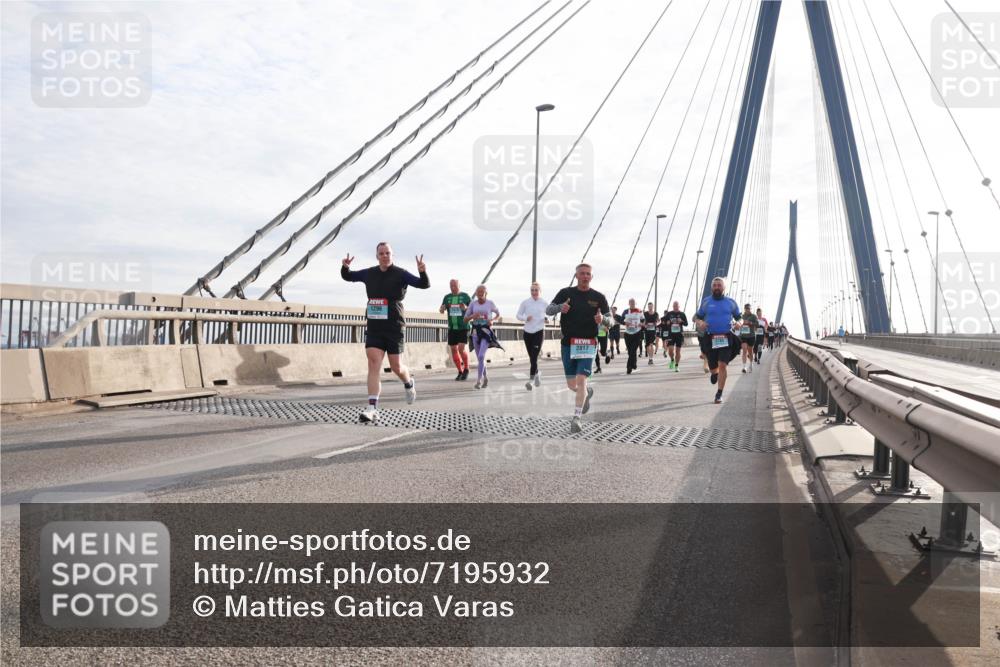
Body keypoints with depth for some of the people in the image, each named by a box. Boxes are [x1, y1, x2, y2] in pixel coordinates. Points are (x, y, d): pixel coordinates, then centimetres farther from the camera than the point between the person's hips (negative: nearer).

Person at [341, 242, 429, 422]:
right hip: (373, 327, 3)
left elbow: (424, 285, -13)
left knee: (395, 366, 3)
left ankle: (409, 383, 40)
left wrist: (422, 272, -34)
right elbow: (348, 277, 23)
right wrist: (345, 267, 1)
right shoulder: (369, 273, 8)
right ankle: (372, 408, -15)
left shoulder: (401, 274, -5)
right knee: (373, 363, -11)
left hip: (394, 327, -3)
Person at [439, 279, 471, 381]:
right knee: (453, 350, 3)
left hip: (463, 327, -4)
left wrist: (466, 308, -19)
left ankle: (466, 369, 8)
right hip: (452, 327, 4)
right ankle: (460, 372, 16)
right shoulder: (447, 297, 8)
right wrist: (442, 308, -17)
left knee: (461, 349, -14)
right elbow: (441, 311, 6)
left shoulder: (465, 296, 0)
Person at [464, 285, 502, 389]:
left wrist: (492, 320, -5)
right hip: (476, 331, 3)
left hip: (486, 331, -3)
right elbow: (465, 319, 6)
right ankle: (485, 377, 31)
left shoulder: (490, 303, 0)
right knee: (479, 358, 10)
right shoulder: (473, 303, 4)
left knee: (481, 356, -18)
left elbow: (498, 315, 15)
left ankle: (479, 380, -15)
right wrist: (473, 316, -14)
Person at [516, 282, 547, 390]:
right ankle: (536, 374, 34)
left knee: (534, 357, -13)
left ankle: (531, 379, -14)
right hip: (527, 332, 3)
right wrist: (525, 318, -12)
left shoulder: (544, 303, 0)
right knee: (531, 357, 12)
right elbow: (518, 315, 8)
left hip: (539, 331, -3)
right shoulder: (525, 302, 3)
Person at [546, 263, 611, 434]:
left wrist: (602, 319, -16)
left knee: (581, 380, -15)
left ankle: (576, 419, -8)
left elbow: (609, 316, 8)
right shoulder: (566, 293, 2)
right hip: (568, 343, 2)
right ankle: (587, 392, 44)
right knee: (571, 385, 9)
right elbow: (548, 310, 0)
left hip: (588, 344, -2)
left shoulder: (598, 297, 2)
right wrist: (560, 307, -23)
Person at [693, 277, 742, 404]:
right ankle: (715, 373, 45)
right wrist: (700, 322, -10)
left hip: (726, 338, -1)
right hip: (710, 339, 1)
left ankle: (719, 394, -6)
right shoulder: (706, 301, 7)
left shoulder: (730, 302, 7)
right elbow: (697, 316, 13)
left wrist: (739, 323, -8)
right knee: (713, 367, 6)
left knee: (722, 365, -13)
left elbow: (739, 317, 16)